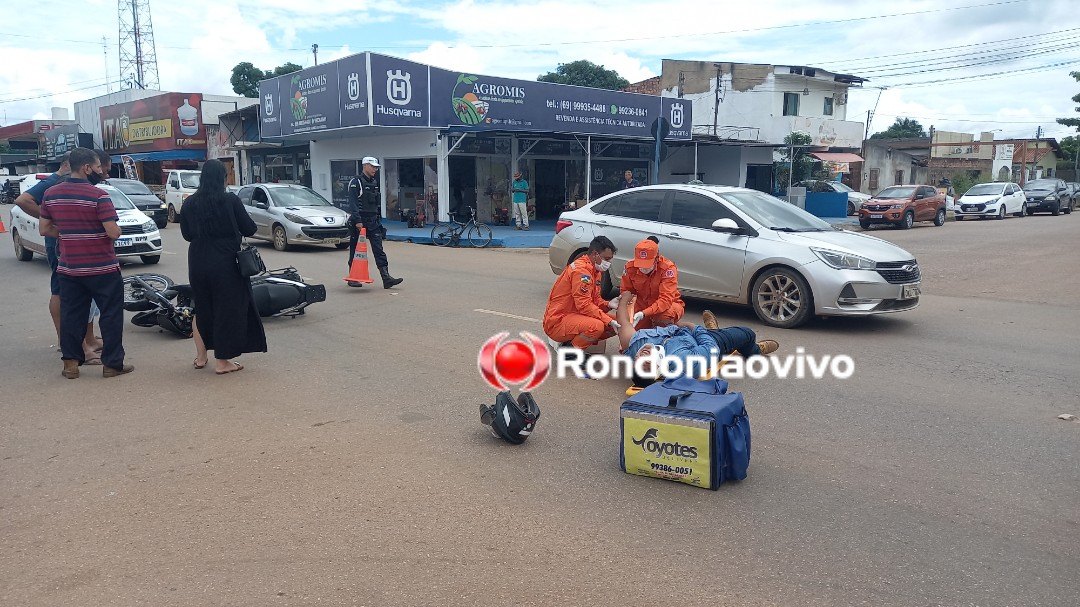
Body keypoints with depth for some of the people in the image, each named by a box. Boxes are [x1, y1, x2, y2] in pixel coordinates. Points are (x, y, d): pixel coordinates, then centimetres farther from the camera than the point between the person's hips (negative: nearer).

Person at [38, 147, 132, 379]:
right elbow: (113, 232, -19)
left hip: (68, 268, 5)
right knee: (111, 315, 5)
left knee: (71, 315, 13)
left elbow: (44, 229, 9)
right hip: (102, 268, -5)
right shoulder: (98, 196, -16)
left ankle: (70, 362, 17)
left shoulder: (51, 194, 3)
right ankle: (112, 363, 8)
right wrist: (116, 229, 3)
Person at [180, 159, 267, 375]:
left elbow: (186, 234, 9)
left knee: (201, 308, 20)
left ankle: (201, 356, 28)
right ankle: (222, 361, 10)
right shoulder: (230, 200, -11)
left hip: (198, 262, 4)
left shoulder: (190, 203, 1)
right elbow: (249, 229, -5)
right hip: (226, 261, -4)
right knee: (227, 308, 6)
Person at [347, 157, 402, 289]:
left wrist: (378, 219, 20)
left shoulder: (374, 182, 16)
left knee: (379, 250, -2)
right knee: (355, 251, 4)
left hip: (373, 221, 6)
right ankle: (353, 278, 16)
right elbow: (353, 203, -16)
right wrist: (357, 221, -23)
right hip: (359, 221, -6)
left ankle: (386, 278, -9)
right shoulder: (356, 182, -8)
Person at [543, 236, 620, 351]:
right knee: (596, 326, -34)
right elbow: (584, 305, -24)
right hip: (557, 321, -11)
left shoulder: (594, 270, 13)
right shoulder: (581, 270, -19)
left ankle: (571, 341, 8)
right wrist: (610, 322, -24)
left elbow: (595, 299, 16)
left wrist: (608, 304, -5)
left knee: (616, 323, 3)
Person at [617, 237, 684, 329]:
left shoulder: (668, 268, -26)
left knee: (665, 314, -38)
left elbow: (666, 300, -31)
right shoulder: (630, 266, -13)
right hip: (642, 305, 4)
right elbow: (625, 291, 0)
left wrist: (643, 314, -44)